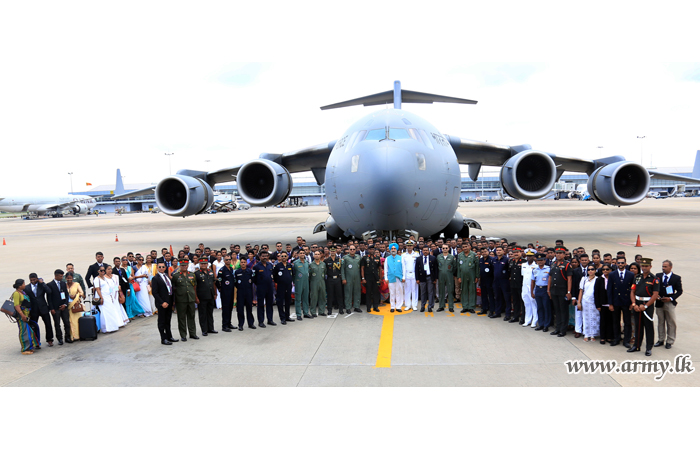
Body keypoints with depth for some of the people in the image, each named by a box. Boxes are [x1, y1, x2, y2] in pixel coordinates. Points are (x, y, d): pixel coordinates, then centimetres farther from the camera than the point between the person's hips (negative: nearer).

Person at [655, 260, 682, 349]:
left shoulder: (676, 278, -2)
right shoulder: (658, 276, 5)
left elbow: (680, 291, -1)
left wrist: (671, 298, -12)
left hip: (670, 303, -2)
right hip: (659, 303, 2)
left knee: (671, 323, 3)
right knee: (661, 322, 11)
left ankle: (670, 341, 14)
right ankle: (661, 340, 21)